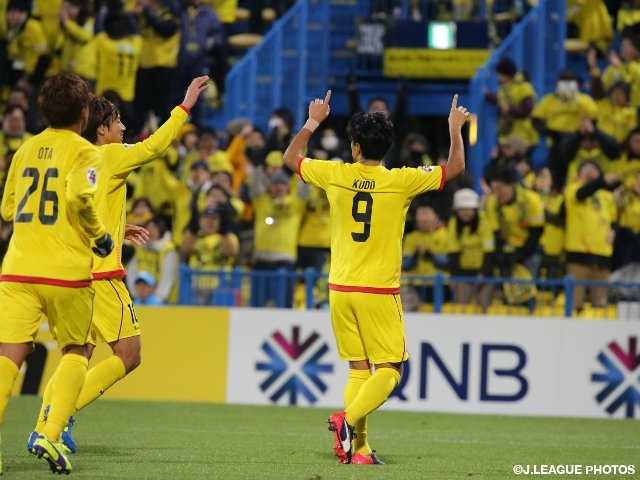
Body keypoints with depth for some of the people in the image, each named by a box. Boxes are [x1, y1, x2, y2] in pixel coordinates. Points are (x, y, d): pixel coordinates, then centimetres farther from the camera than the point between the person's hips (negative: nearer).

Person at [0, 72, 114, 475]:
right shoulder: (85, 152, -2)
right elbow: (81, 196, -20)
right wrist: (100, 235, -4)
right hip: (67, 273, -3)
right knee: (76, 352, 16)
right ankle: (51, 434, -1)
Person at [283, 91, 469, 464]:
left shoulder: (336, 175, -2)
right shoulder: (400, 181, -9)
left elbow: (292, 157, 17)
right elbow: (455, 168, -1)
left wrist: (313, 121, 28)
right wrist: (455, 129, 13)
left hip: (340, 289, 4)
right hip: (379, 292, -4)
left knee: (359, 368, 10)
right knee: (388, 370, 2)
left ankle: (359, 447, 3)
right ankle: (350, 418, -22)